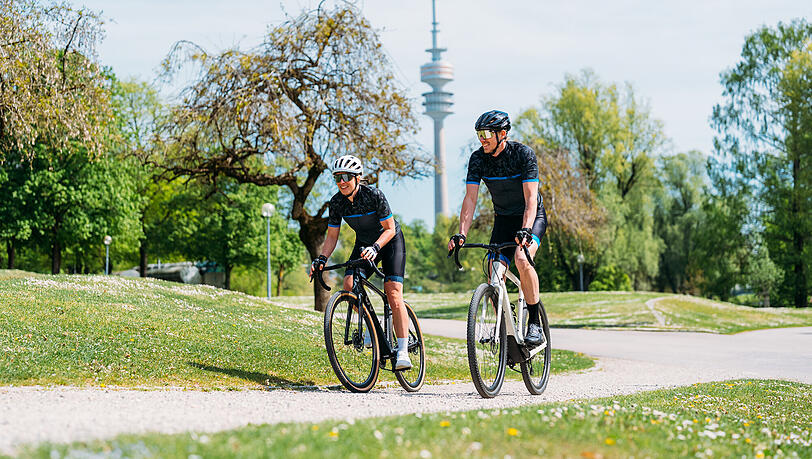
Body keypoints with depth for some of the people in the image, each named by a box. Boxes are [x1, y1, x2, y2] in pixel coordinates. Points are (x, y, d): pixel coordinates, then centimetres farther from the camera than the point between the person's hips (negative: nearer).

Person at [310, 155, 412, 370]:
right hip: (364, 244, 5)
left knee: (394, 295, -18)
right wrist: (322, 259, -22)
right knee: (349, 284, -21)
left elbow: (390, 229, -23)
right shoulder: (337, 202, -14)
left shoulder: (374, 195, -27)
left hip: (390, 241, -4)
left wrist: (375, 247, -40)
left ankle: (403, 351, -18)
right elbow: (332, 236, -6)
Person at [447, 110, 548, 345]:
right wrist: (461, 234, -28)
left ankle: (535, 324, -21)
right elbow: (470, 198, -15)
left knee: (522, 260, -31)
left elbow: (531, 198, -30)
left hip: (531, 217, -4)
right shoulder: (478, 158, -11)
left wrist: (525, 231, -44)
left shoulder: (523, 154, -23)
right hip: (503, 220, 4)